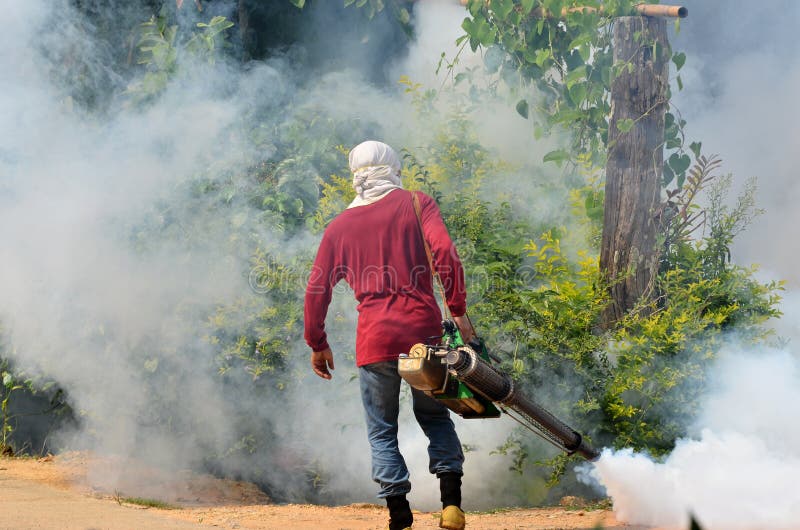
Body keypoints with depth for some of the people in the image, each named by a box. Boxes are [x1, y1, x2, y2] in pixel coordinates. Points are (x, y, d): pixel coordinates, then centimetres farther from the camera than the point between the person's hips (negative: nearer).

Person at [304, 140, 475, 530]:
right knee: (435, 417, 17)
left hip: (375, 338, 0)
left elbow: (317, 290, 12)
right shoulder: (416, 205, 5)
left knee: (382, 432, 10)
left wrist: (318, 344, 21)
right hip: (423, 329, 0)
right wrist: (458, 310, -5)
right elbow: (445, 254, -10)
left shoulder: (340, 226, 11)